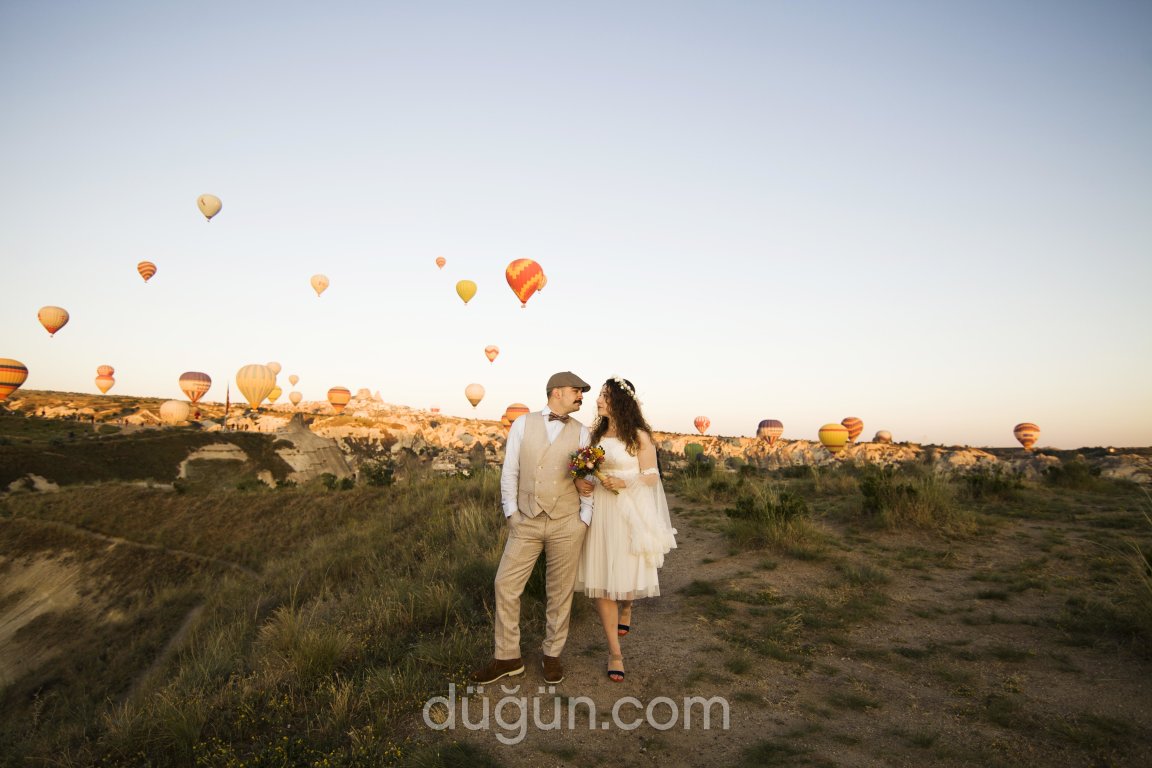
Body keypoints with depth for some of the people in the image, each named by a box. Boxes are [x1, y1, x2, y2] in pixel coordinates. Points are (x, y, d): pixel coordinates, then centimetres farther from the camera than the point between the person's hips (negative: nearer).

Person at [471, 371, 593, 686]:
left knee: (560, 590, 8)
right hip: (526, 522, 0)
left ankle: (552, 654, 27)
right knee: (506, 585, 2)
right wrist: (511, 512, -3)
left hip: (566, 524, 0)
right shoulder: (523, 424, 1)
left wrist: (585, 519, 0)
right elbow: (510, 471, 1)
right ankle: (507, 658, 17)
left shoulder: (581, 432, 3)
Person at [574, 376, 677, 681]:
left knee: (627, 575, 1)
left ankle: (626, 606, 41)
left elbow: (651, 477, -4)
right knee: (601, 580, 1)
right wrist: (581, 482, -2)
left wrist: (624, 482, -18)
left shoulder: (639, 436, -5)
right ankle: (615, 652, 14)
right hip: (599, 511, 4)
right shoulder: (597, 434, 10)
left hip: (629, 512, -4)